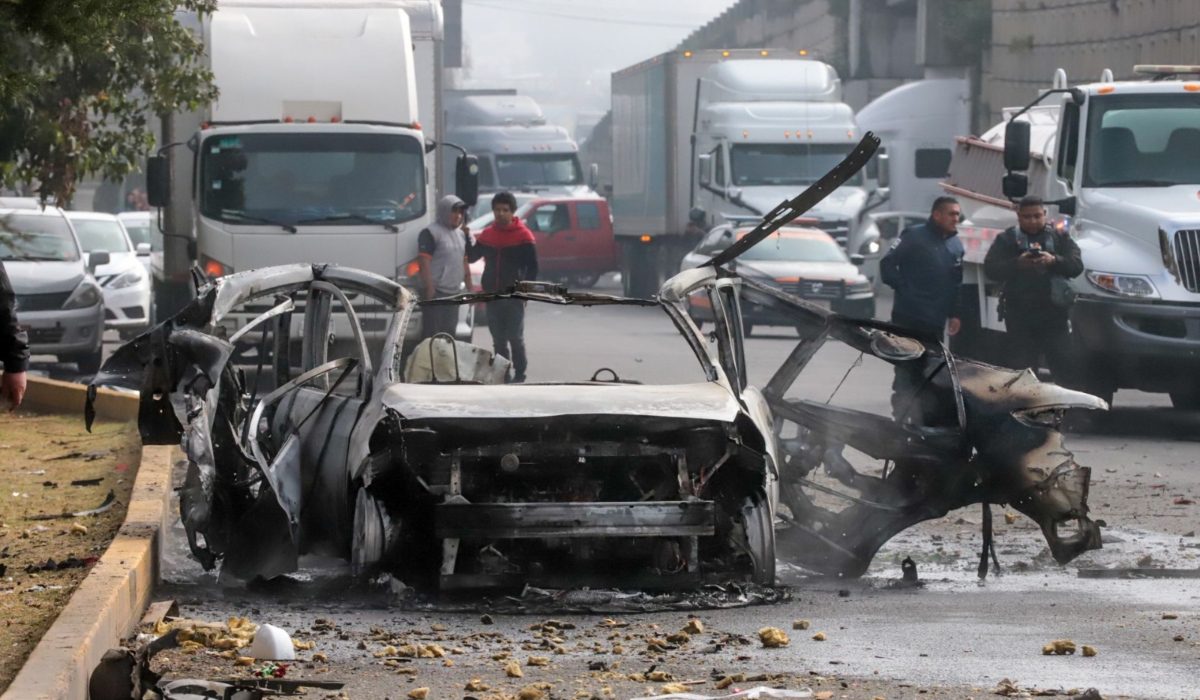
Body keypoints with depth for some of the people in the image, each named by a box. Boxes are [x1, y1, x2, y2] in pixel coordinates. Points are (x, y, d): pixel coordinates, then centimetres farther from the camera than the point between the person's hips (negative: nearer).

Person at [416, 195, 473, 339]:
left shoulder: (461, 234, 16)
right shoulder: (430, 233, -10)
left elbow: (464, 263, 24)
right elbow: (424, 263, -17)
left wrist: (469, 288, 19)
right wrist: (429, 290, -22)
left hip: (453, 294, 8)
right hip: (436, 293, -8)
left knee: (449, 333, 13)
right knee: (432, 334, -10)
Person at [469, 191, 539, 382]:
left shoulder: (523, 235, -5)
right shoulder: (487, 235, 10)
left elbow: (533, 267, -5)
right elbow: (472, 257, 12)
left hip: (514, 295, -5)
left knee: (515, 338, -4)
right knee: (498, 340, 9)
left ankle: (519, 373, 4)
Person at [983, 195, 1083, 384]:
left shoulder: (1060, 238, 11)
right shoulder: (1006, 240, 8)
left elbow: (1076, 266, 0)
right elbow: (990, 269, -2)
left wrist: (1054, 260, -21)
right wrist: (1017, 264, -20)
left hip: (1054, 313, 0)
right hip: (1020, 314, 0)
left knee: (1064, 365, -2)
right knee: (1021, 368, 1)